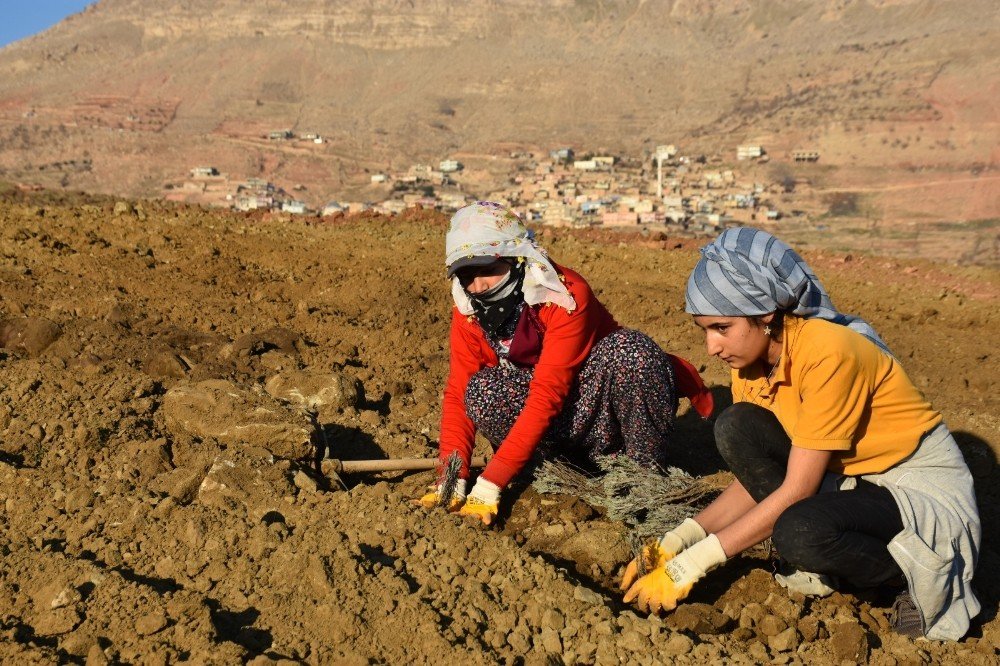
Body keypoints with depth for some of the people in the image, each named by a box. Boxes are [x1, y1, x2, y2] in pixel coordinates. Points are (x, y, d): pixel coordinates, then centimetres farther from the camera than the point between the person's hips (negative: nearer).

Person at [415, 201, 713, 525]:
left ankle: (650, 470, -15)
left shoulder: (568, 296, -24)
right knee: (480, 392, -25)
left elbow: (546, 395, -31)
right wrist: (454, 477, -26)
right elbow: (458, 394, -10)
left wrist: (490, 484, -35)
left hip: (604, 418, -3)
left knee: (629, 348, -34)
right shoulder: (468, 315, -6)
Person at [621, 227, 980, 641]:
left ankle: (920, 571, -6)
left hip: (927, 492, -7)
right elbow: (754, 475, -1)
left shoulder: (828, 352, -27)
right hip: (853, 480, 7)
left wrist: (690, 566, -26)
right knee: (736, 428, -15)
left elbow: (795, 491, -27)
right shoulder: (751, 360, -4)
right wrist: (677, 542, -15)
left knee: (799, 533, -36)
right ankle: (815, 568, -2)